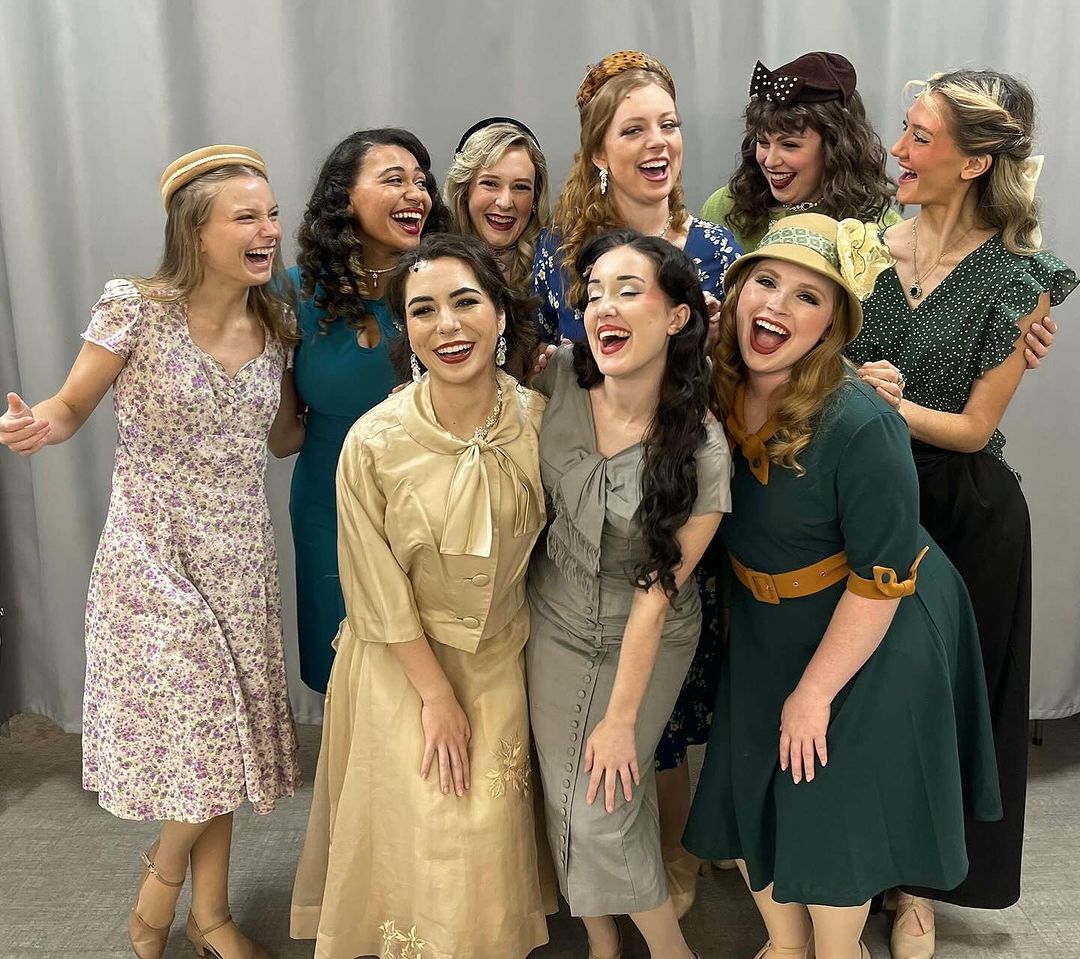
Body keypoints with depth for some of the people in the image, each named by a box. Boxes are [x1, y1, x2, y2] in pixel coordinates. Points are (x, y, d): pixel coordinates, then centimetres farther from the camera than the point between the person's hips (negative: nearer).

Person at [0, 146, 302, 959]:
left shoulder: (275, 325, 3)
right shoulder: (137, 311, -13)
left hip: (241, 561, 5)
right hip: (155, 557, -4)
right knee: (199, 735, -4)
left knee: (226, 734, 11)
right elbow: (70, 409, -5)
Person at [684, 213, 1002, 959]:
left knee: (832, 807, 10)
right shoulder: (715, 390, -12)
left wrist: (815, 690, -15)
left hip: (871, 636, -6)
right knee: (749, 793, 16)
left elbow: (881, 580, -22)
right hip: (767, 629, 6)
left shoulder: (860, 427, -30)